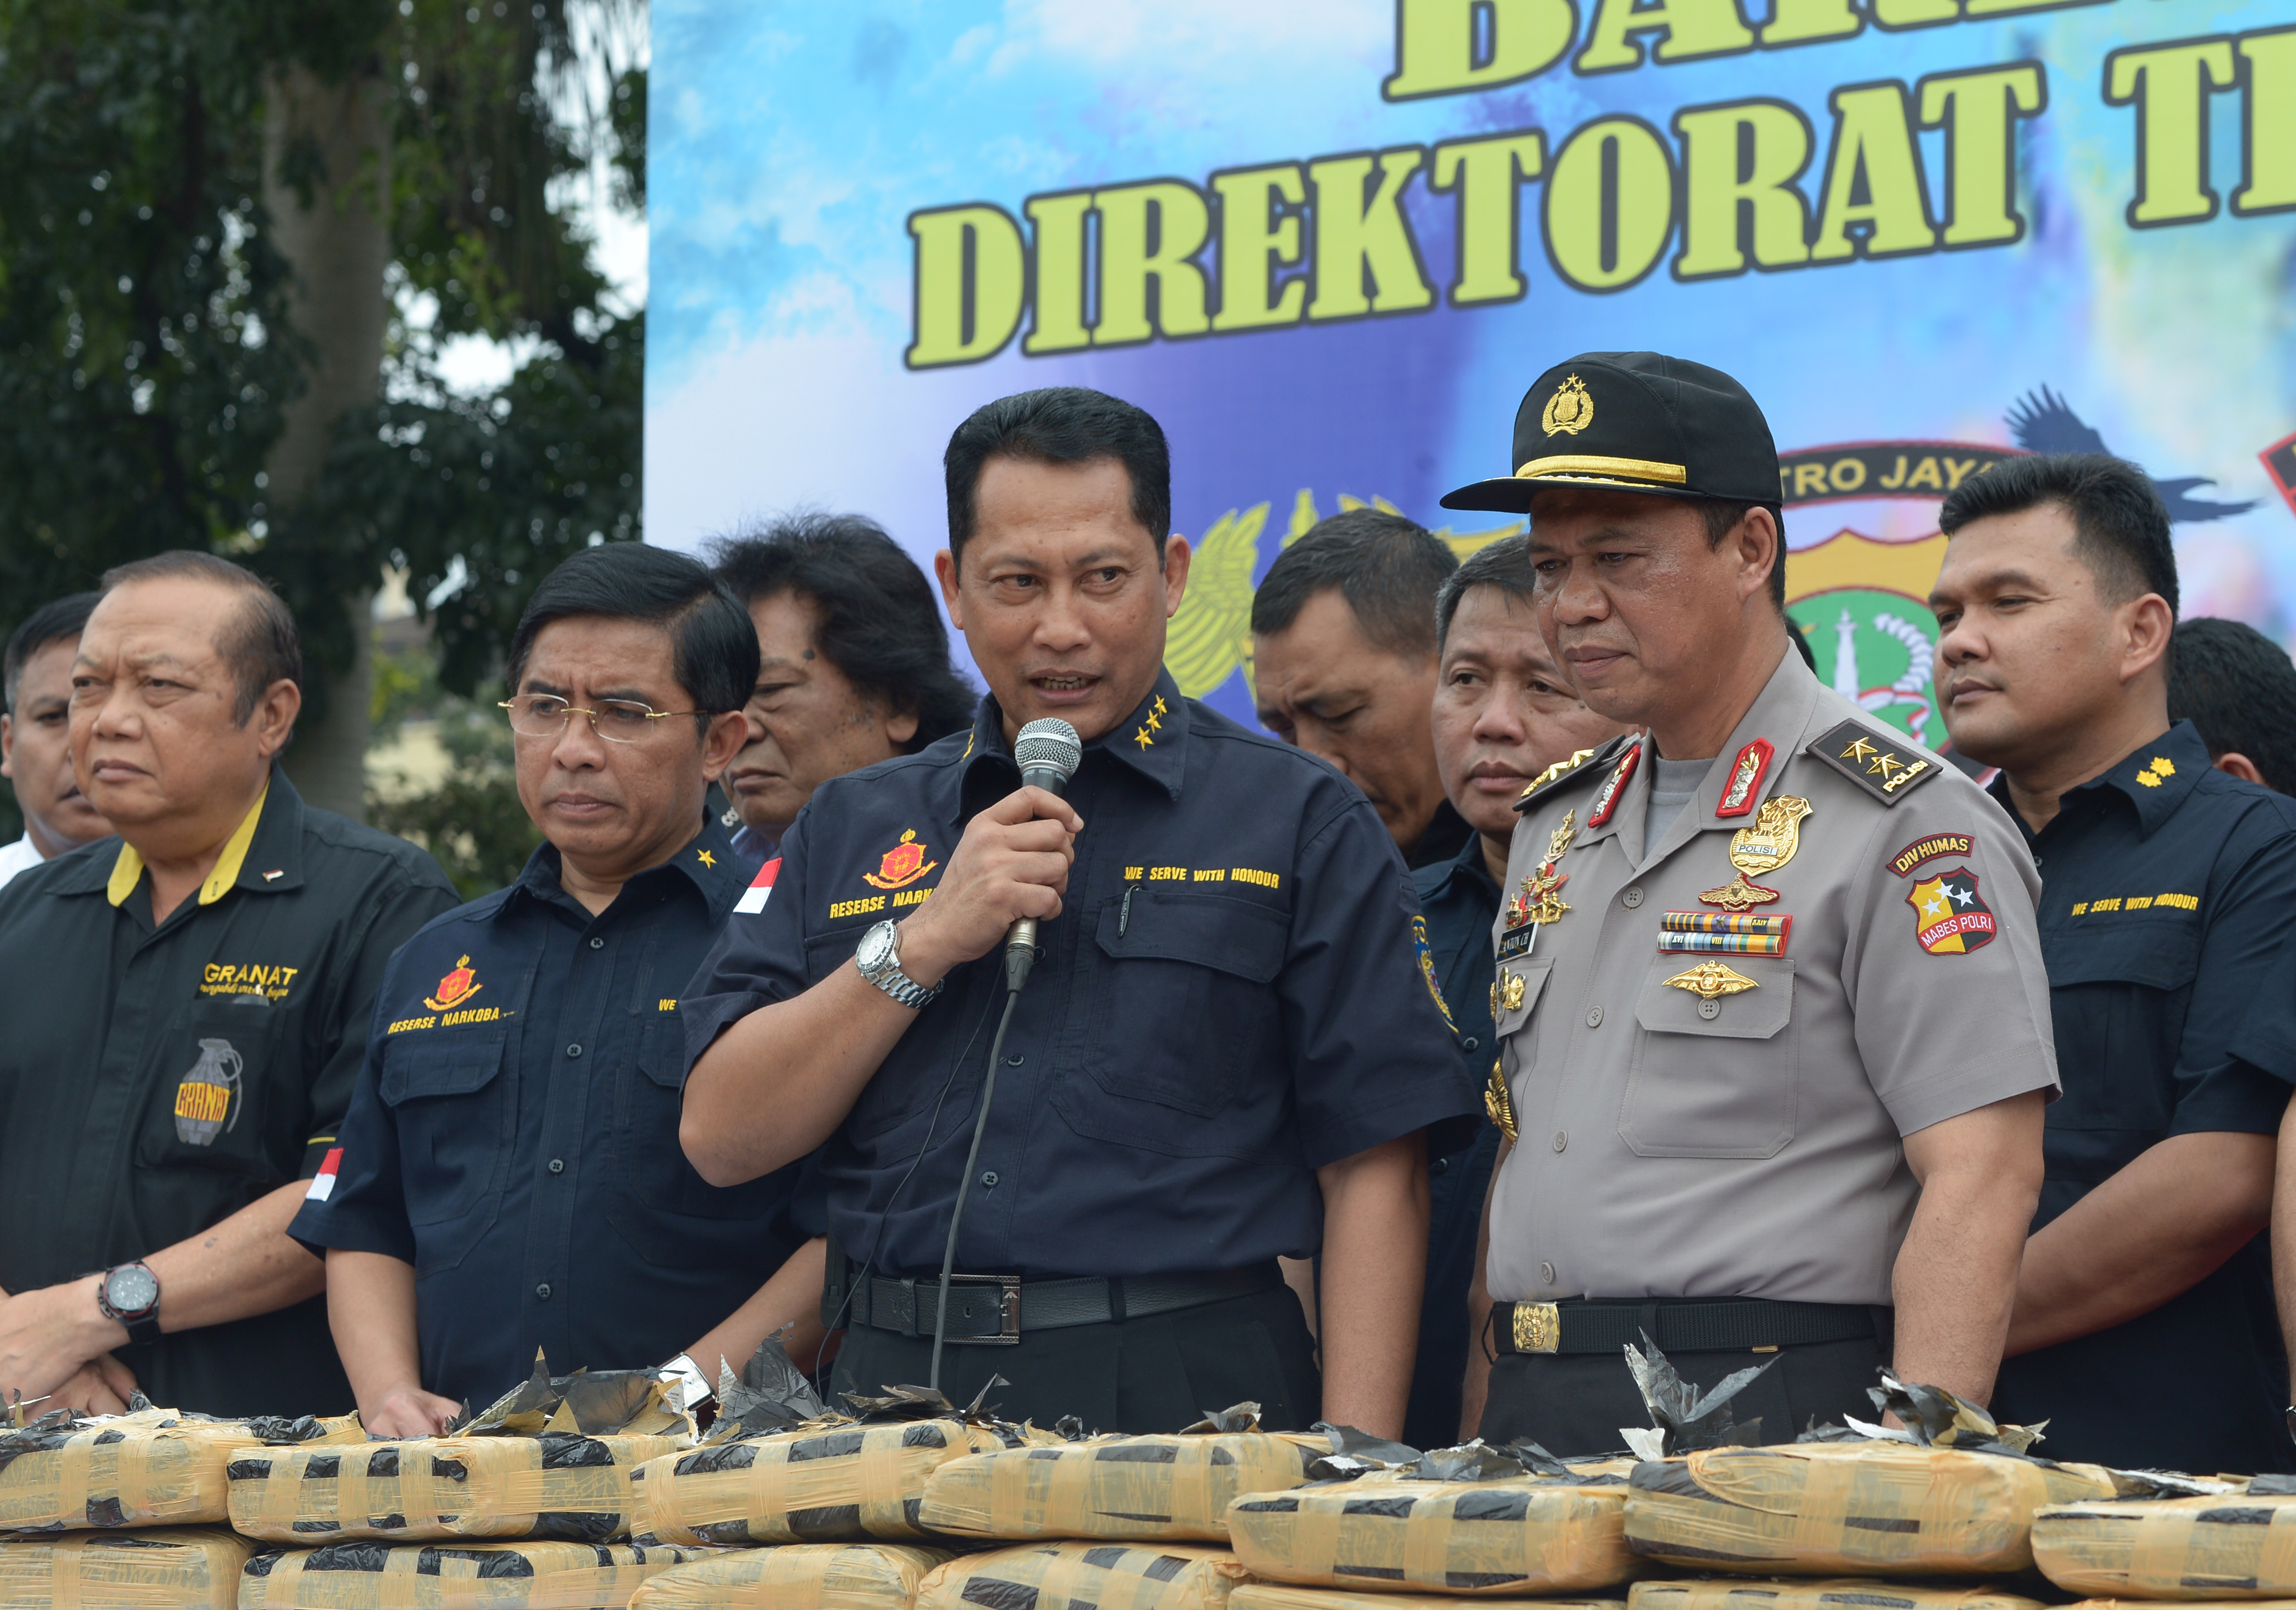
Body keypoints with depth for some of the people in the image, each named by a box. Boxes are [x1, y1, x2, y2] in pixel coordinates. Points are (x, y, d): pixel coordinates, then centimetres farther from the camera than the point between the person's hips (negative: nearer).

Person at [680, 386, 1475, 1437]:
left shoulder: (1300, 824, 7)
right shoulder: (850, 830, 17)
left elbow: (1372, 1172, 1)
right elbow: (721, 1137, 8)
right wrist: (925, 943, -3)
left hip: (1184, 1401, -2)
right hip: (900, 1396, 2)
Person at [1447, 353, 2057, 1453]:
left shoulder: (1906, 826, -5)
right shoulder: (1556, 826, 18)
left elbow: (1982, 1178, -12)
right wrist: (1474, 1443, 14)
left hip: (1773, 1419, -6)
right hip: (1536, 1430, 6)